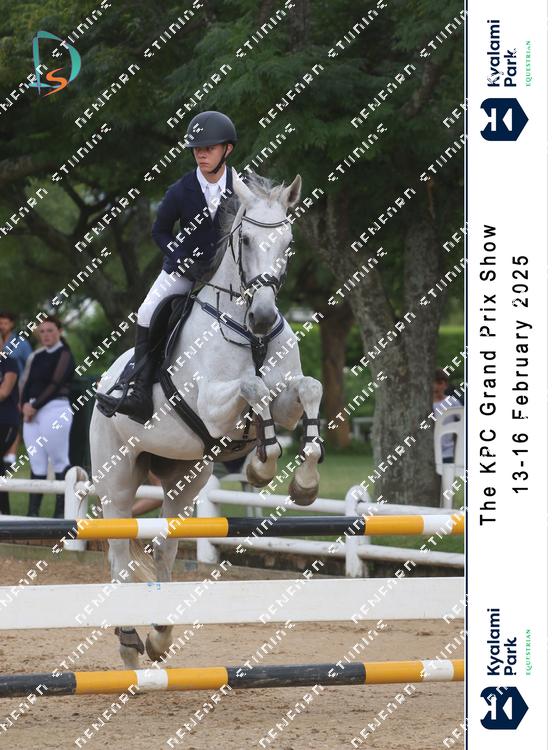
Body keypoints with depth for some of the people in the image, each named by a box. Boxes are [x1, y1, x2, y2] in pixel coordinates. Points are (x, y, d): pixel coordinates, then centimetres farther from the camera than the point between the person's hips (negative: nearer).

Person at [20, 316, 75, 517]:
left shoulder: (64, 355, -2)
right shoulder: (38, 357, 19)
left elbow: (56, 384, -11)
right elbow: (28, 383, 15)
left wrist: (35, 406, -12)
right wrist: (25, 405, -3)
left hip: (55, 408, -7)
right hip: (32, 411, 7)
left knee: (60, 461, -5)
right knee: (37, 463, 5)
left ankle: (61, 510, -6)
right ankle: (33, 511, 4)